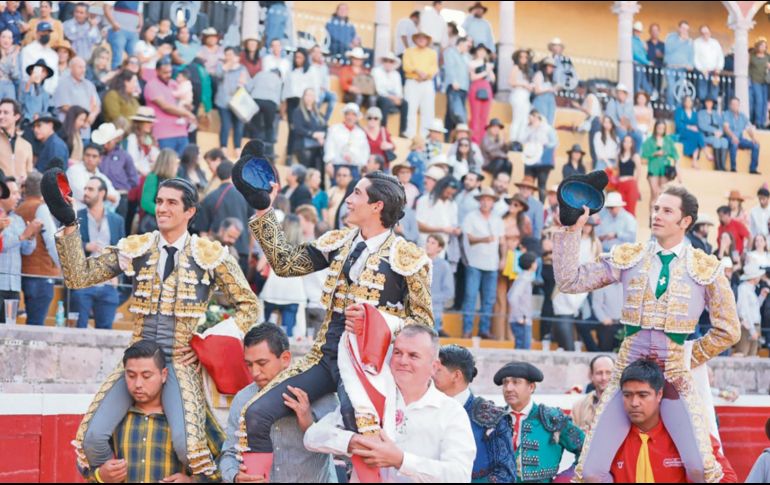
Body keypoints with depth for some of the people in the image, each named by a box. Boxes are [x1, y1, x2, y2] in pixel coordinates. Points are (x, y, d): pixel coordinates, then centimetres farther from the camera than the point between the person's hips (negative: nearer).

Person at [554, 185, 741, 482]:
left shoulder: (706, 268, 1)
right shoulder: (628, 257, 5)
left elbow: (727, 330, 7)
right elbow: (569, 281, 1)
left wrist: (690, 359, 4)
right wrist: (572, 231, -6)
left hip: (676, 378, -1)